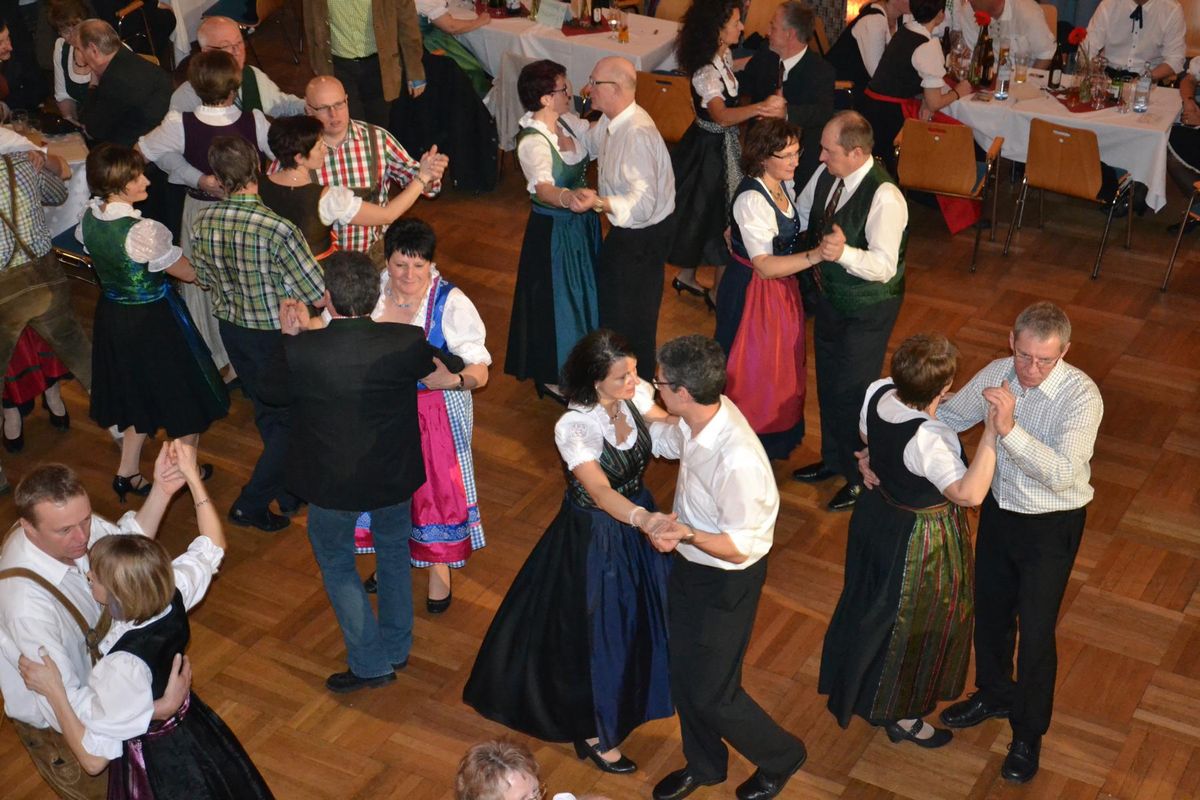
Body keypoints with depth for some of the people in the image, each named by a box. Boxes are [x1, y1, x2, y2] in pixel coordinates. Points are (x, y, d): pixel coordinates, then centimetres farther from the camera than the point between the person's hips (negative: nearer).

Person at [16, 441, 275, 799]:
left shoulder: (122, 666, -39)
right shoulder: (174, 595, -22)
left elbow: (93, 758, -29)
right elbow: (212, 544, 0)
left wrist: (53, 691, -27)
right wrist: (193, 476, -1)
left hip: (158, 767, -6)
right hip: (194, 730, 6)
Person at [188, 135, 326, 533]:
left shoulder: (203, 221, -11)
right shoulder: (277, 229, -30)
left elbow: (204, 277, 6)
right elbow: (316, 292, -24)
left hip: (232, 328, 6)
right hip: (276, 334, -6)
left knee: (267, 414, 24)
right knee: (291, 421, 15)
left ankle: (289, 492, 41)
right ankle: (251, 503, 18)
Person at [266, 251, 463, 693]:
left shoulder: (300, 352, -27)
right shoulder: (406, 342, -23)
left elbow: (271, 391, -5)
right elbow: (445, 375, 1)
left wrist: (294, 337, 4)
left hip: (332, 485, -2)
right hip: (395, 476, 2)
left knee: (336, 565, 22)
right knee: (394, 549, 28)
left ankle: (371, 664, 28)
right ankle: (397, 648, 44)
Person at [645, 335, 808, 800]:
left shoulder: (737, 461, -38)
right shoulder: (699, 417, -14)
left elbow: (739, 548, -28)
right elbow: (666, 438, 11)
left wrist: (687, 534, -43)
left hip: (727, 581, -8)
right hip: (689, 567, 8)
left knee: (711, 694, 10)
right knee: (683, 673, 24)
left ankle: (781, 757, 39)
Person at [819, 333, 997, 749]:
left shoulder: (878, 393, -17)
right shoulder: (927, 440, -39)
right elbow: (970, 493, -45)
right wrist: (991, 432, -49)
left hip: (876, 512, 8)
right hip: (920, 539, -8)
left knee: (870, 602, 30)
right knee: (913, 623, 16)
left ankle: (852, 684, 56)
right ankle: (898, 714, 38)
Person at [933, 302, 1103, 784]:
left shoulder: (1081, 396, -27)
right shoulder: (996, 374, -11)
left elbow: (1064, 475, -37)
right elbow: (945, 418, 2)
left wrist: (1010, 430, -48)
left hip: (1051, 526, -5)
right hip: (1000, 509, 5)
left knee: (1035, 633, 7)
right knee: (989, 611, 23)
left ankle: (1028, 735, 31)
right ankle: (993, 695, 51)